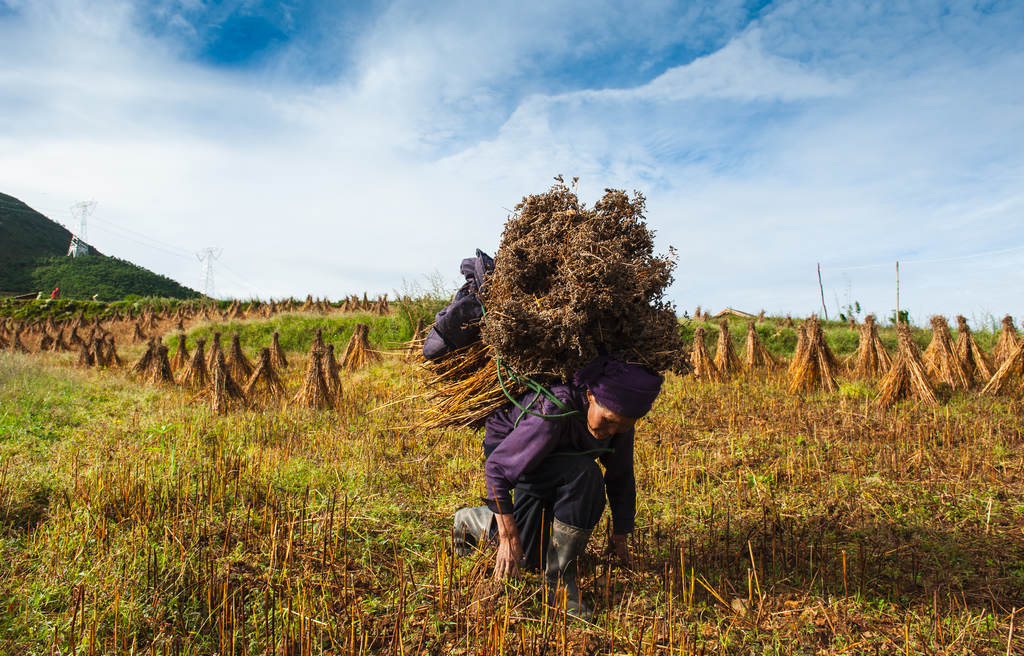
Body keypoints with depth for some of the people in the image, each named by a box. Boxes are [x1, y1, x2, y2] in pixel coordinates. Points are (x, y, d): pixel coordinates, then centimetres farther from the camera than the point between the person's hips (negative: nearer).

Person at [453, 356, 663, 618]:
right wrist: (508, 537, -32)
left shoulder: (619, 417, -20)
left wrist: (620, 534, 5)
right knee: (584, 475, -34)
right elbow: (497, 468, -34)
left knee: (531, 556, 3)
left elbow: (621, 476, -3)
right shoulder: (556, 410, -40)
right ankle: (559, 578, -13)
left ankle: (474, 521, 30)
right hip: (504, 446, -6)